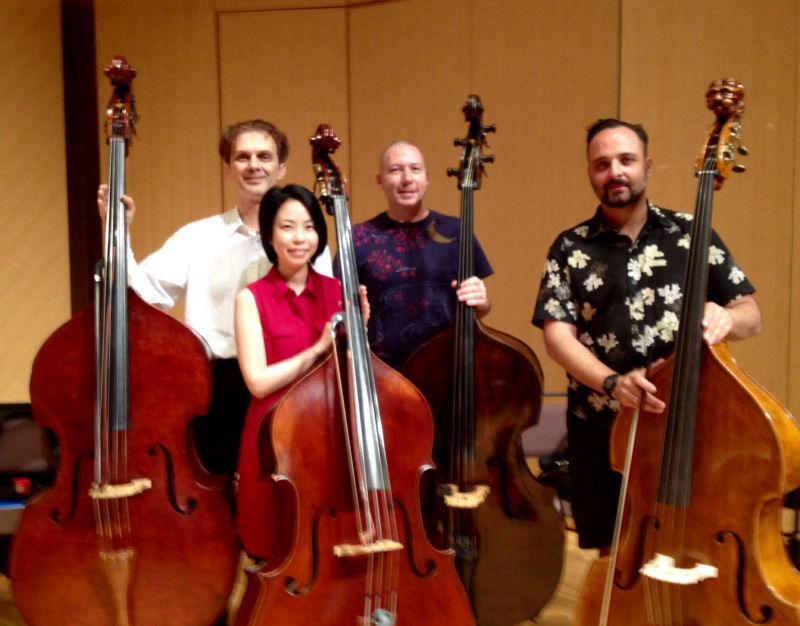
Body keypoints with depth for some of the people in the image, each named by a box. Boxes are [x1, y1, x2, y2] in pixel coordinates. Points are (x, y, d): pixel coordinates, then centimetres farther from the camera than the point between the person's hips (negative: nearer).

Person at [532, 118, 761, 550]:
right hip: (602, 430, 0)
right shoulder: (571, 249, 4)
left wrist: (726, 318, -18)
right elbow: (558, 336, -5)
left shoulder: (691, 234, 6)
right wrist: (611, 382, -22)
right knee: (614, 553, 10)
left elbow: (751, 316, 6)